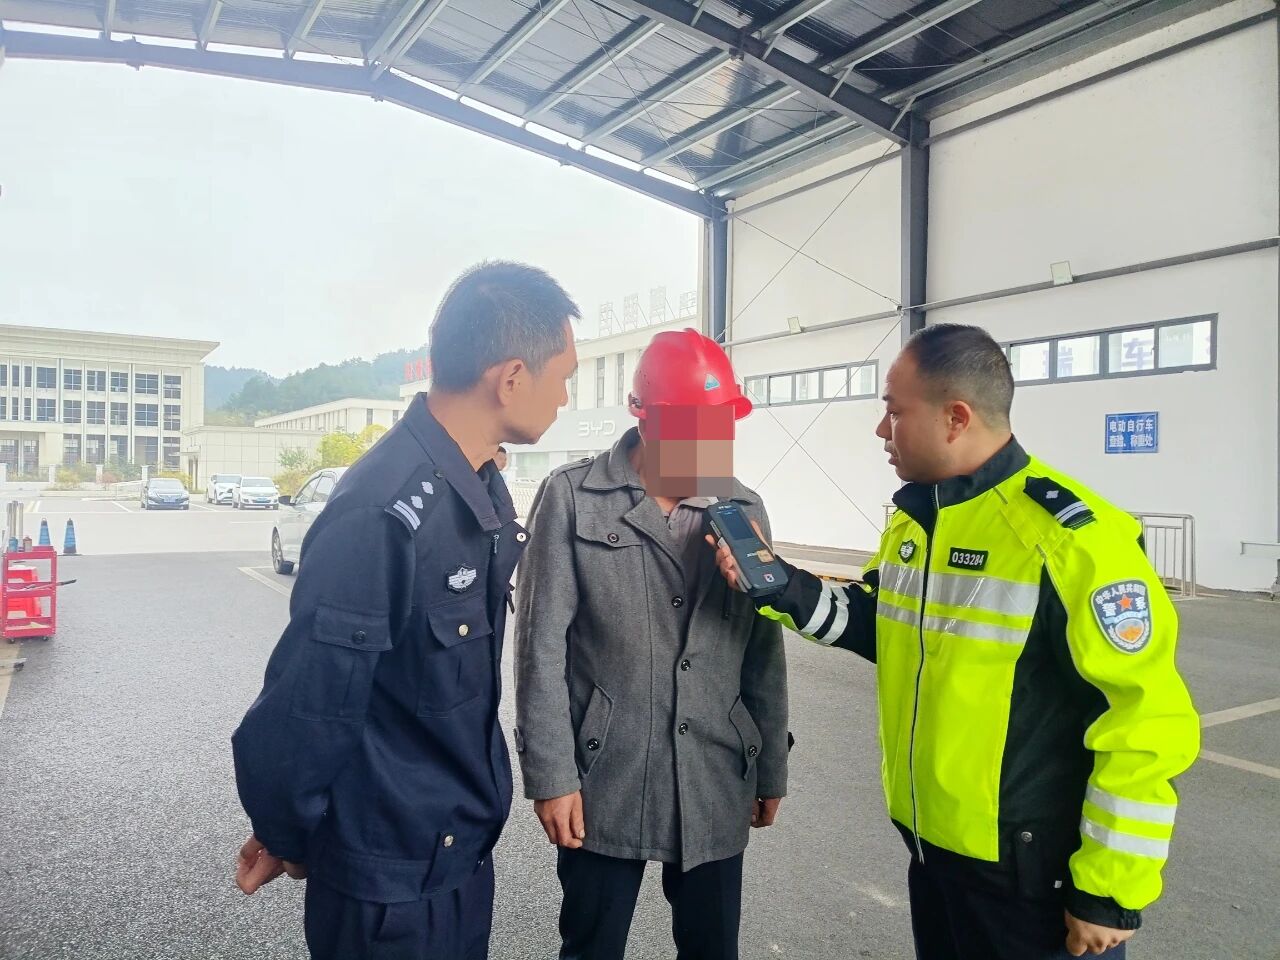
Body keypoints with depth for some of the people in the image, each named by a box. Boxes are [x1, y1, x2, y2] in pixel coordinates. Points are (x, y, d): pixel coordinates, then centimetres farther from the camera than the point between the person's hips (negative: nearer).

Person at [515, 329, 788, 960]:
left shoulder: (745, 509, 4)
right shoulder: (572, 498, -7)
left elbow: (763, 650, 8)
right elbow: (541, 643, -7)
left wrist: (771, 767, 11)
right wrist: (550, 773, -9)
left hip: (717, 787, 3)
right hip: (603, 783, -3)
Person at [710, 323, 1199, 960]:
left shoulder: (1071, 537, -22)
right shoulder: (913, 518, 3)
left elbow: (1148, 723, -20)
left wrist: (1109, 892, -15)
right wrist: (787, 591, 0)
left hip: (1031, 874, -7)